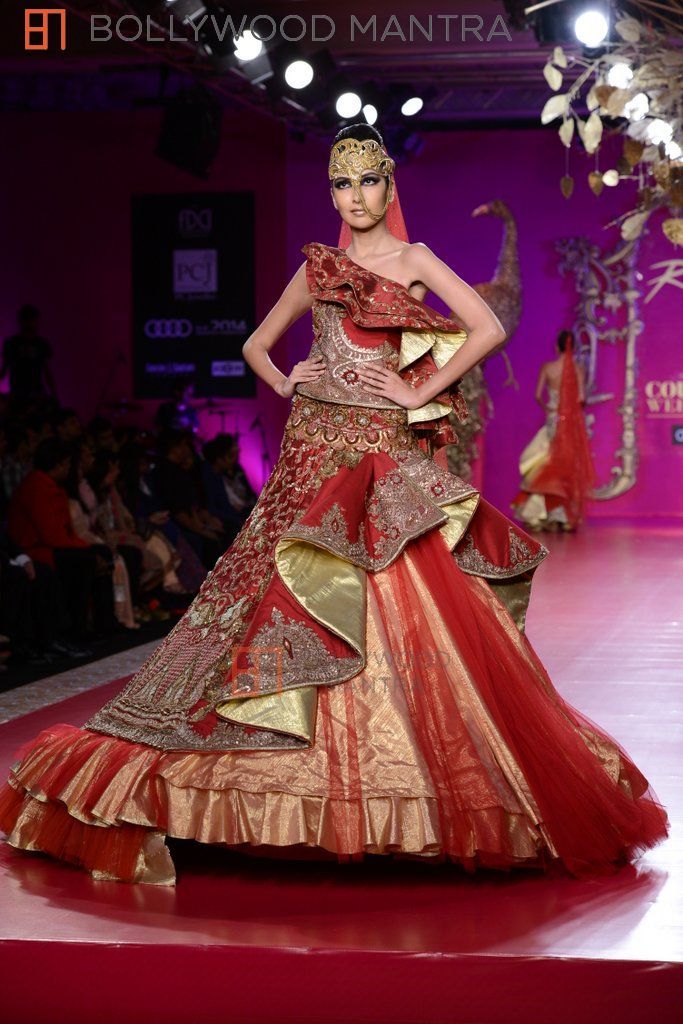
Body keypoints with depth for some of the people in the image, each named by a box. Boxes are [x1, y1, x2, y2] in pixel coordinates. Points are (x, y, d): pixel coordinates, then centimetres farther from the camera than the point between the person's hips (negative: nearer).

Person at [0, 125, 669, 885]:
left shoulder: (415, 261, 6)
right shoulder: (317, 268, 15)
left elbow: (488, 328, -6)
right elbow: (256, 345, 25)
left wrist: (419, 392, -9)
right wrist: (287, 382, 6)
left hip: (389, 460, -3)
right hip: (316, 453, 3)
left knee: (405, 608, -10)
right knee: (298, 604, -1)